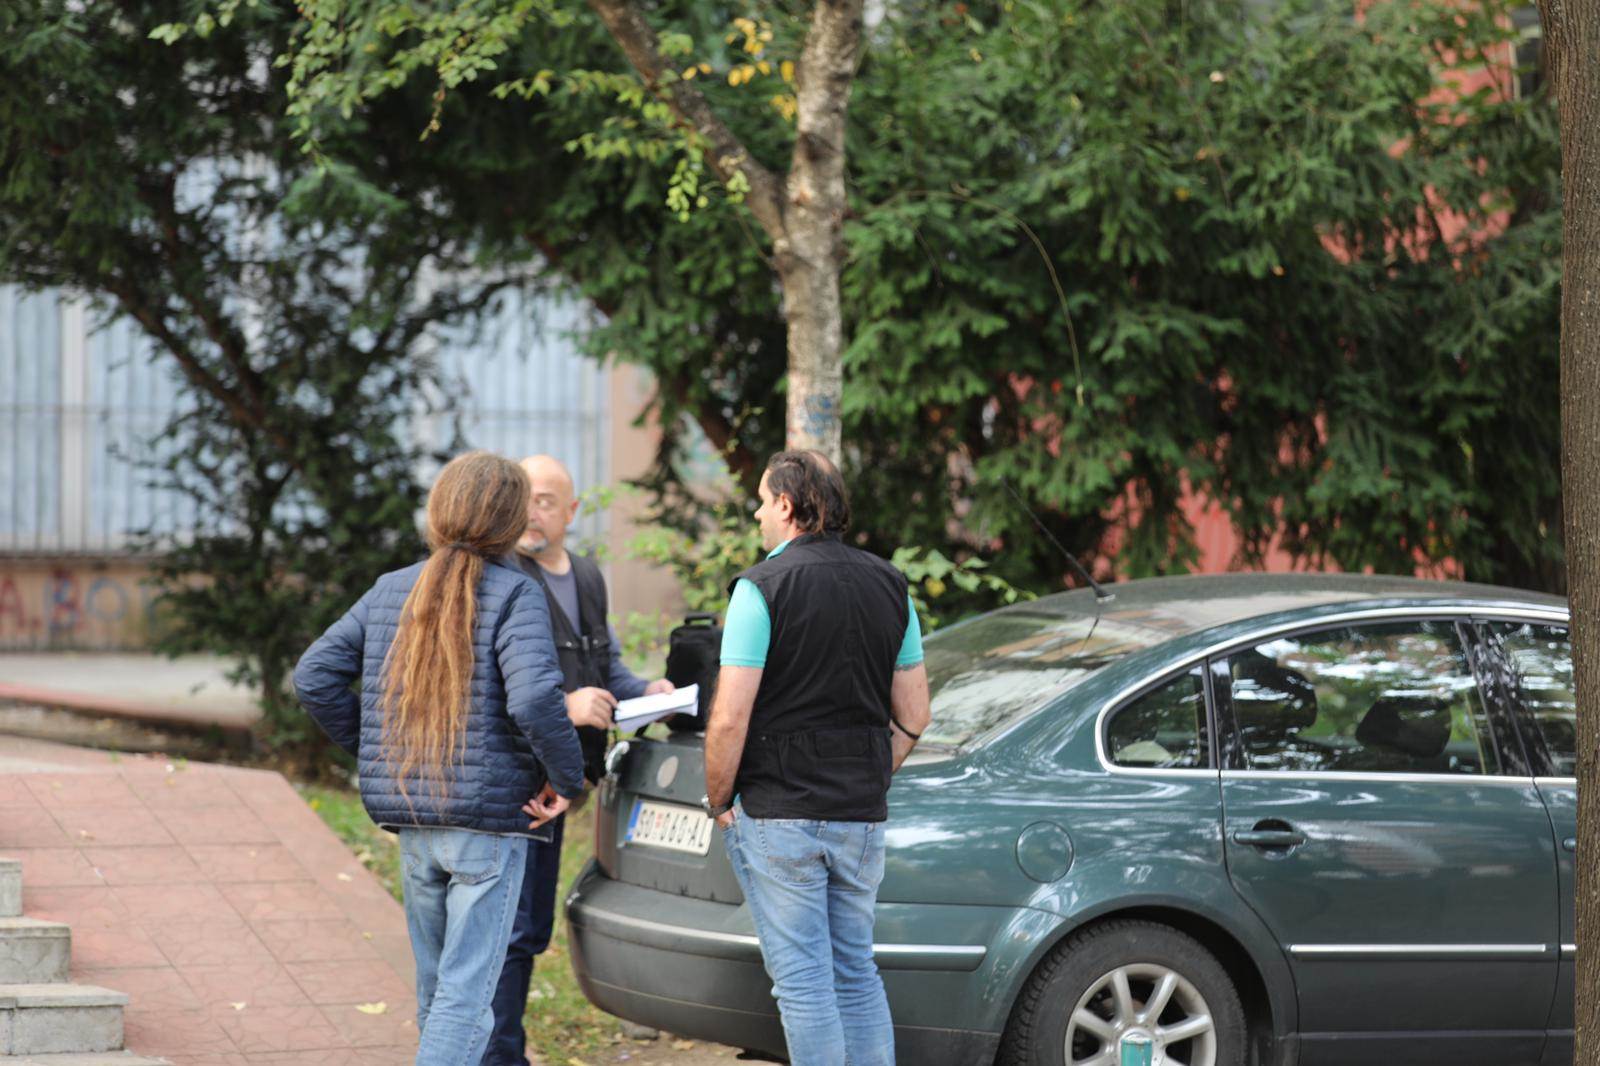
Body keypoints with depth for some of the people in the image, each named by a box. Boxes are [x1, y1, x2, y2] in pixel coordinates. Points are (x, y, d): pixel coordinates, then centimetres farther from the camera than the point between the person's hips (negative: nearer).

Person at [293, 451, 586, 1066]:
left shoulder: (391, 591, 7)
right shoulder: (513, 595, -11)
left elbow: (314, 676, 6)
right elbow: (533, 698, -25)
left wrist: (370, 750, 13)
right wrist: (566, 777, -10)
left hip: (410, 818, 6)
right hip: (489, 818, -6)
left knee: (434, 984, 19)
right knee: (466, 992, -5)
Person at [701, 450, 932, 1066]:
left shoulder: (763, 588, -11)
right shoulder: (888, 586, 8)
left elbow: (729, 719, -14)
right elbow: (913, 715, 11)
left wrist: (719, 801, -1)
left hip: (778, 814, -6)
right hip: (862, 817, 6)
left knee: (802, 980, -1)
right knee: (857, 973, 15)